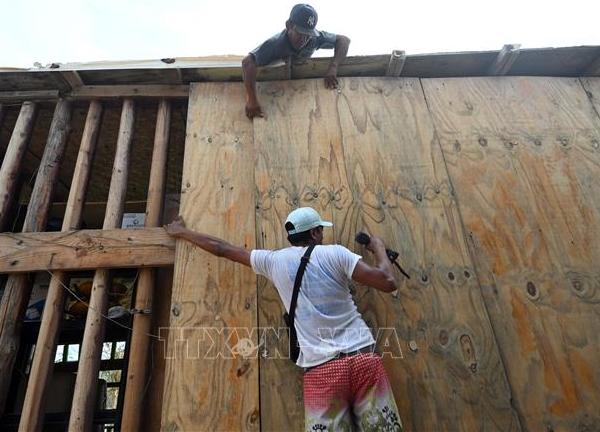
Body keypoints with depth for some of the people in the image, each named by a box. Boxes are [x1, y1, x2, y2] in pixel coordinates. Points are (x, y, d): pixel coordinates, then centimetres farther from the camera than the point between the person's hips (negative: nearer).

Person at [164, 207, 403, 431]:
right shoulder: (335, 253, 2)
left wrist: (181, 232, 34)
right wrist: (378, 247, 16)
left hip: (321, 369, 1)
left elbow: (220, 248, 19)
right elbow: (388, 283, -3)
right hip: (364, 358, 0)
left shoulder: (274, 260, 8)